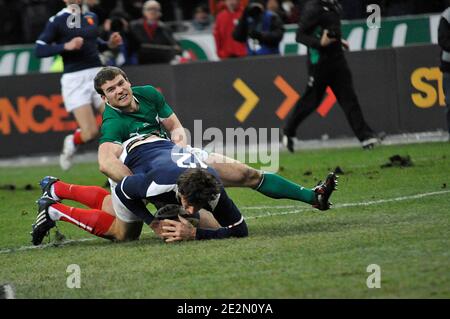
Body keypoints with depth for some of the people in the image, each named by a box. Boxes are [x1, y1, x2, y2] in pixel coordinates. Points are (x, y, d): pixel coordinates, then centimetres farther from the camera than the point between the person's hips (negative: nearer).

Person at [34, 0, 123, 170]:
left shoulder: (91, 17, 12)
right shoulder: (57, 21, -5)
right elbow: (39, 50, -9)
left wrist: (109, 44, 9)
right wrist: (66, 46, -21)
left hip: (97, 74, 5)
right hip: (74, 79, -5)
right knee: (90, 133, -12)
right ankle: (71, 142, 23)